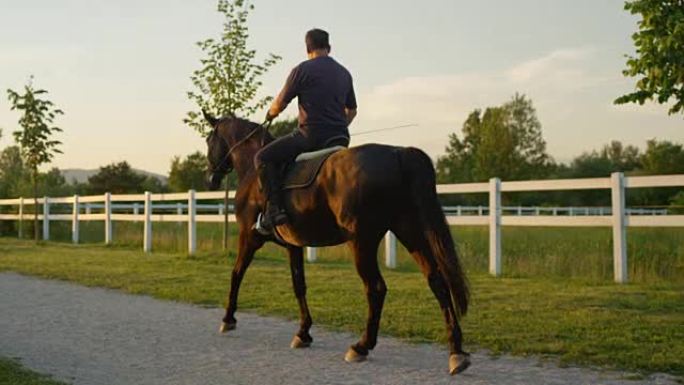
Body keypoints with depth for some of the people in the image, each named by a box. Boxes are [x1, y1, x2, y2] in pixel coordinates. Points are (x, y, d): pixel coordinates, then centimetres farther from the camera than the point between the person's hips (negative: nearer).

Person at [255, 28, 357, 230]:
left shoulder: (303, 69, -5)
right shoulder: (344, 73, 15)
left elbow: (280, 104, -1)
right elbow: (352, 111, 23)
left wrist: (270, 114, 20)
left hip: (311, 136, -7)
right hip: (340, 138, 7)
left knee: (263, 158, 2)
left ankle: (274, 209, -11)